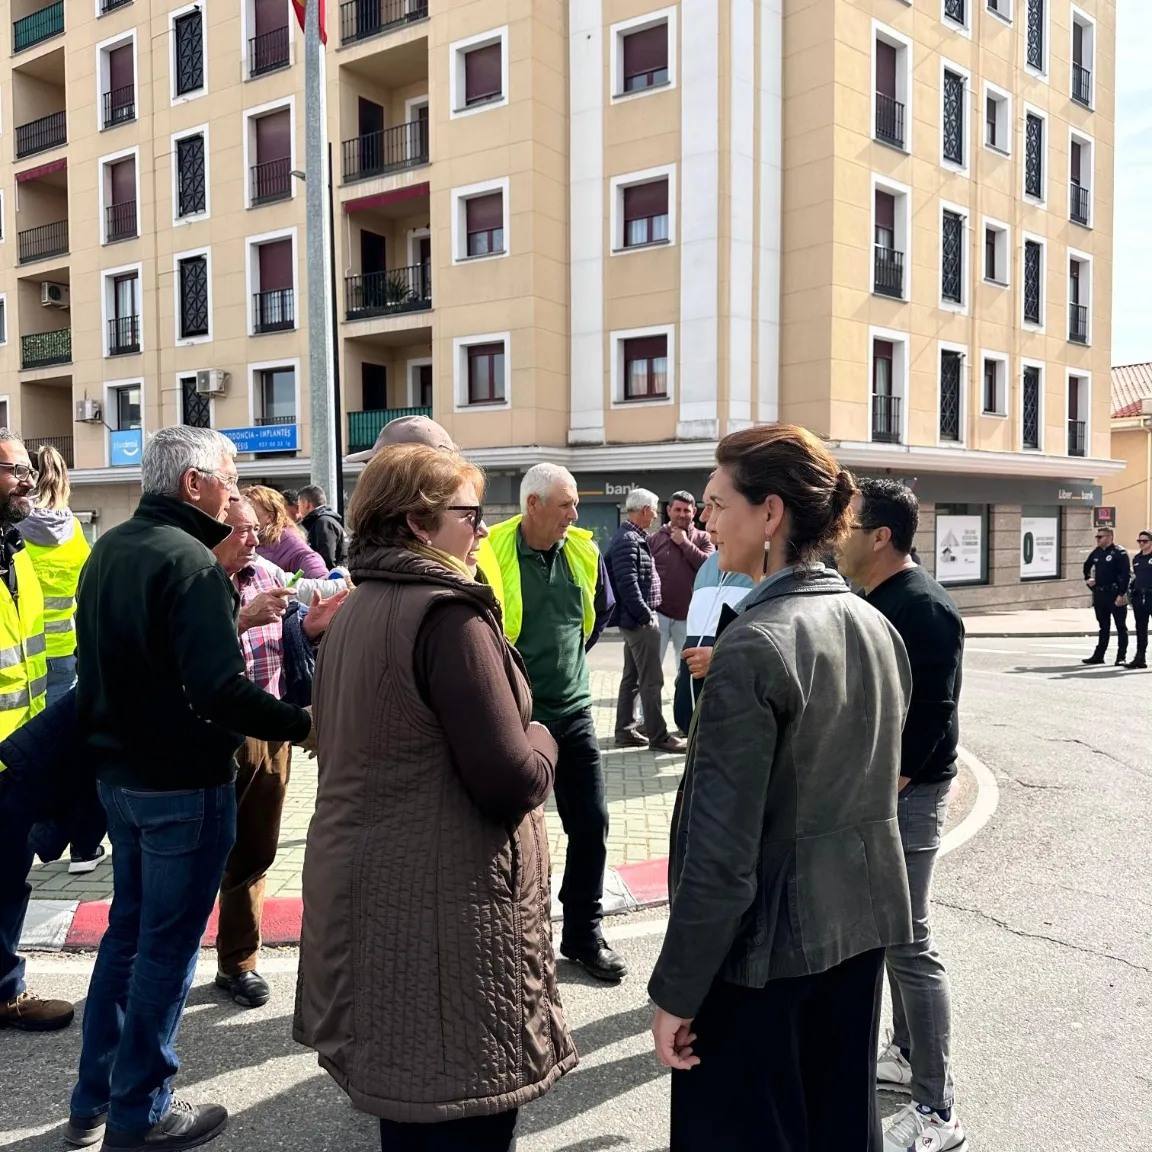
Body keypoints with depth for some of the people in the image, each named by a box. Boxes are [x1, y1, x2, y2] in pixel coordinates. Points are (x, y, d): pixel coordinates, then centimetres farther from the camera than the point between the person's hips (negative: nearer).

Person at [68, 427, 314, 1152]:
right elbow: (220, 690, -29)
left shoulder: (109, 549, 7)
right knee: (168, 944, 6)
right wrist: (300, 724, -20)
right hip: (184, 785, -9)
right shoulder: (188, 561, -21)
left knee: (128, 929, 20)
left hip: (119, 772, 9)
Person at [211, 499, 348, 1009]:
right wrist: (242, 619, -31)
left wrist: (311, 625, -8)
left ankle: (238, 963, 32)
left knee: (253, 855, 16)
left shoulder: (268, 575, 5)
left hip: (272, 734, 5)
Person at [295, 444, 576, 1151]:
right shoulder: (449, 614, -19)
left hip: (369, 886, 9)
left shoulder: (356, 613, 9)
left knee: (406, 1090, 23)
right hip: (446, 904, -9)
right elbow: (509, 781, -23)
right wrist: (541, 742, -2)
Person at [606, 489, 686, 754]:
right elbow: (628, 584, -23)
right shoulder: (628, 540, -18)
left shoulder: (634, 537, 15)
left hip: (635, 620, 11)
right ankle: (658, 736, 2)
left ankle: (625, 731, 22)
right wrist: (646, 615, -18)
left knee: (632, 677, 15)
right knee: (651, 681, -4)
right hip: (640, 620, -11)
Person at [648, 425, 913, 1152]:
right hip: (862, 921, 7)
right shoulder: (878, 627, 1)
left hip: (770, 938, -7)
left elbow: (722, 850, -22)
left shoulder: (755, 645, -22)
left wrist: (677, 989, -13)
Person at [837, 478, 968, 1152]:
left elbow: (933, 717, -22)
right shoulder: (872, 600, 10)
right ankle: (907, 1055, 35)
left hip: (905, 792, -9)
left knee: (911, 944, -3)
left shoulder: (924, 607, -19)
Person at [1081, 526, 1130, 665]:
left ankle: (1121, 657, 7)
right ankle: (1098, 655, 17)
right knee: (1103, 627, 13)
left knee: (1121, 627, 2)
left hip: (1116, 595, -7)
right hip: (1099, 595, 7)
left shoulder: (1119, 553, -11)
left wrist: (1121, 594, -21)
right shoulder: (1096, 552, 10)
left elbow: (1126, 575, -16)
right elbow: (1086, 566, 29)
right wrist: (1087, 579, 13)